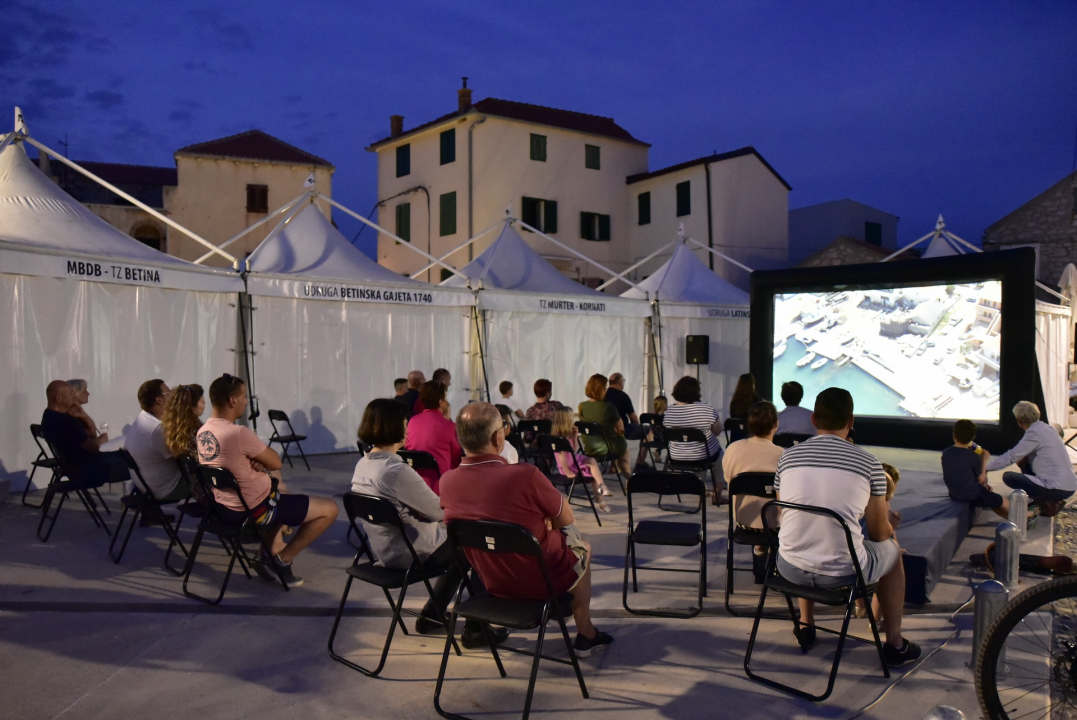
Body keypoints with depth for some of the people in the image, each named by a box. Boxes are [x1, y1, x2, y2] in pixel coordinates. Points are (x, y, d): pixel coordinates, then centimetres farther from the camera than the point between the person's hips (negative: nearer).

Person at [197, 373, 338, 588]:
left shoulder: (202, 432, 0)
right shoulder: (238, 433, -27)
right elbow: (276, 463, -15)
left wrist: (257, 460, -6)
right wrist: (261, 457, 4)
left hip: (226, 508, 9)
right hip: (255, 510, -9)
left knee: (280, 488, 38)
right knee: (329, 509, -1)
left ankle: (272, 551, 24)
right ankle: (283, 558, 4)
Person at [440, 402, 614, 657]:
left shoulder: (447, 481, -15)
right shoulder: (525, 475, -31)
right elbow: (566, 519, -12)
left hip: (491, 583, 5)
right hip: (541, 583, -5)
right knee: (581, 546, 26)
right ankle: (585, 634, 34)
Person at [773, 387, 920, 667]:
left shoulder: (787, 457, 1)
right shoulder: (869, 463, -6)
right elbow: (879, 532, 0)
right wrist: (890, 527, 26)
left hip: (790, 569, 3)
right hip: (843, 573, -3)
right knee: (892, 548, 28)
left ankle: (806, 626, 43)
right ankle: (895, 645, 36)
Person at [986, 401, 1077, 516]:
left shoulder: (1034, 433, -15)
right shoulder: (1045, 427, 12)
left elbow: (1010, 457, -17)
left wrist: (986, 467, -9)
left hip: (1059, 489, -9)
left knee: (1008, 477, -8)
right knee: (1025, 462, 24)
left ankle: (1049, 504, -3)